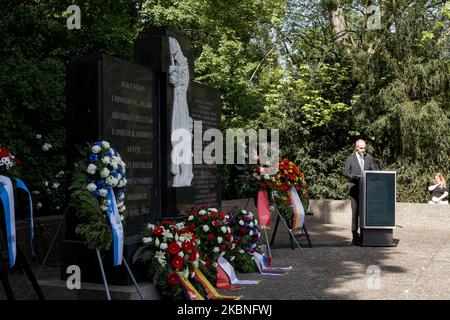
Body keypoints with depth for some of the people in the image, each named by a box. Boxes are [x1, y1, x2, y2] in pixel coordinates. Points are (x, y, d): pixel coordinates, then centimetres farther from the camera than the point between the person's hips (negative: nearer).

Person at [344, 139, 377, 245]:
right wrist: (356, 176, -18)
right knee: (355, 212, 0)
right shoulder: (350, 159, 3)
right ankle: (355, 235, 5)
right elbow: (346, 173, -3)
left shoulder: (369, 158, 12)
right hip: (355, 189, -2)